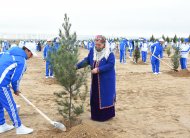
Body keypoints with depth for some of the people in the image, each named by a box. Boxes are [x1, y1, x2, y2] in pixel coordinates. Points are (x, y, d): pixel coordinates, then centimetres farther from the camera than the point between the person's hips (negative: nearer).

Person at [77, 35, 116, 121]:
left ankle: (106, 115, 15)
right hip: (95, 80, 6)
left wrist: (98, 69, -26)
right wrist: (77, 66, -6)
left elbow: (110, 65, -21)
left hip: (106, 80, -6)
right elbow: (87, 60, 7)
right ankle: (96, 115, 23)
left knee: (105, 97, 1)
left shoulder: (109, 54, -15)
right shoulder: (92, 51, 4)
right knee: (95, 97, 10)